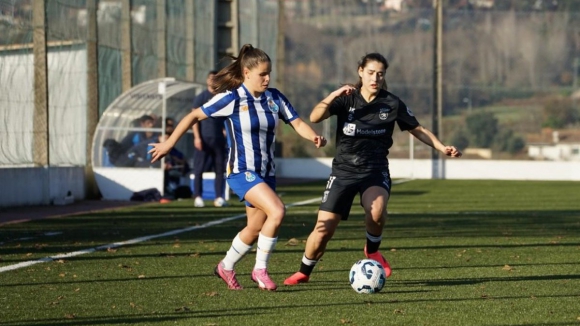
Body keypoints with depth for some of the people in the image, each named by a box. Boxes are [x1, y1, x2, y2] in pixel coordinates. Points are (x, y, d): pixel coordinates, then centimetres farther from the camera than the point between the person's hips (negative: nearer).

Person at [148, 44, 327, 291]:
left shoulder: (274, 98, 2)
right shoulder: (232, 99, -12)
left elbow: (297, 123, -1)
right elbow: (194, 116, -5)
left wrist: (314, 137, -22)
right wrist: (169, 144, -4)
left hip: (266, 173, 6)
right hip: (241, 171, -6)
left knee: (255, 228, 13)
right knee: (277, 211, -24)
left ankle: (226, 267, 37)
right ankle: (260, 269, -8)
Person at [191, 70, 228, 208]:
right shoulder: (201, 97, 0)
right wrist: (197, 137, -12)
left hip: (219, 139, 4)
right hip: (204, 138, -4)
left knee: (220, 170, 3)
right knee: (199, 169, -3)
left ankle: (219, 197, 8)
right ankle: (198, 197, 0)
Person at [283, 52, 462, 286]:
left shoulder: (392, 104, -1)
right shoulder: (346, 99, -3)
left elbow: (418, 130, 10)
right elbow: (314, 117, -17)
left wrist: (442, 148, -1)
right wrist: (334, 96, -31)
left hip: (376, 170, 0)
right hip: (344, 170, 0)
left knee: (376, 208, -33)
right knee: (323, 230, -7)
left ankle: (372, 250, -1)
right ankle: (303, 272, 20)